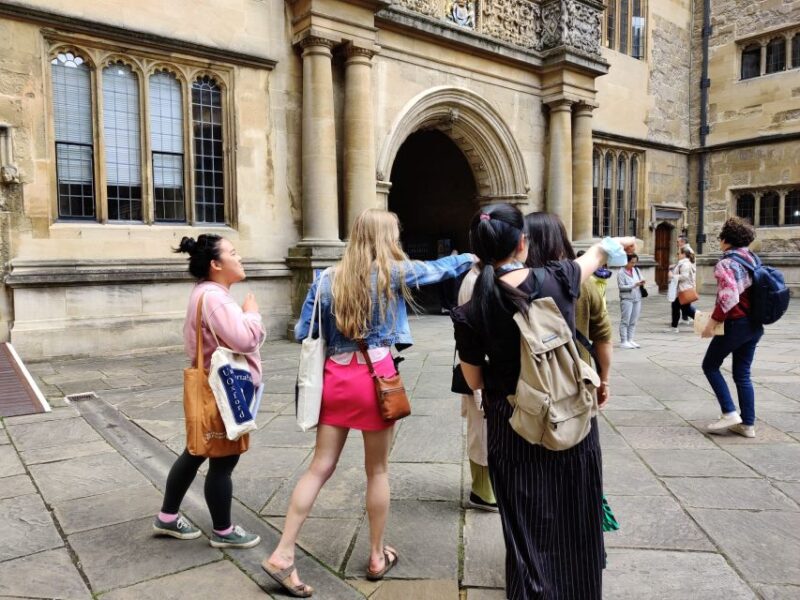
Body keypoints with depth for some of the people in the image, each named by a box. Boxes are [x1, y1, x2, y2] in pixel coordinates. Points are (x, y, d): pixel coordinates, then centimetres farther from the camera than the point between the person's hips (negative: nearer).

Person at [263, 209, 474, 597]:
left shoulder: (328, 279, 5)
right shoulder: (393, 272, -4)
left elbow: (303, 333, 7)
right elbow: (440, 268, 13)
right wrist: (472, 258, 31)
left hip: (335, 378, 3)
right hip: (376, 378, -3)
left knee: (320, 467, 11)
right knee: (378, 470, 12)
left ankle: (282, 555, 11)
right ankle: (377, 557, 27)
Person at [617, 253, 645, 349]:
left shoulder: (636, 270, 10)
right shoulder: (621, 273, -8)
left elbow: (641, 279, 17)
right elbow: (621, 286, -14)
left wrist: (641, 282, -7)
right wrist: (634, 285, -19)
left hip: (637, 298, 6)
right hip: (626, 299, -6)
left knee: (633, 321, 8)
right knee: (625, 321, -4)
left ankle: (630, 340, 15)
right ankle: (623, 341, -1)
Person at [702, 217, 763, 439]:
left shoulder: (726, 264, -15)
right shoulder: (752, 259, 10)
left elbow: (729, 298, -24)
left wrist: (713, 322, -19)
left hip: (736, 324, -8)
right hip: (755, 325, 8)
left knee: (710, 365, 8)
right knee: (742, 374, 12)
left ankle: (729, 413, 1)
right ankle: (748, 424, 13)